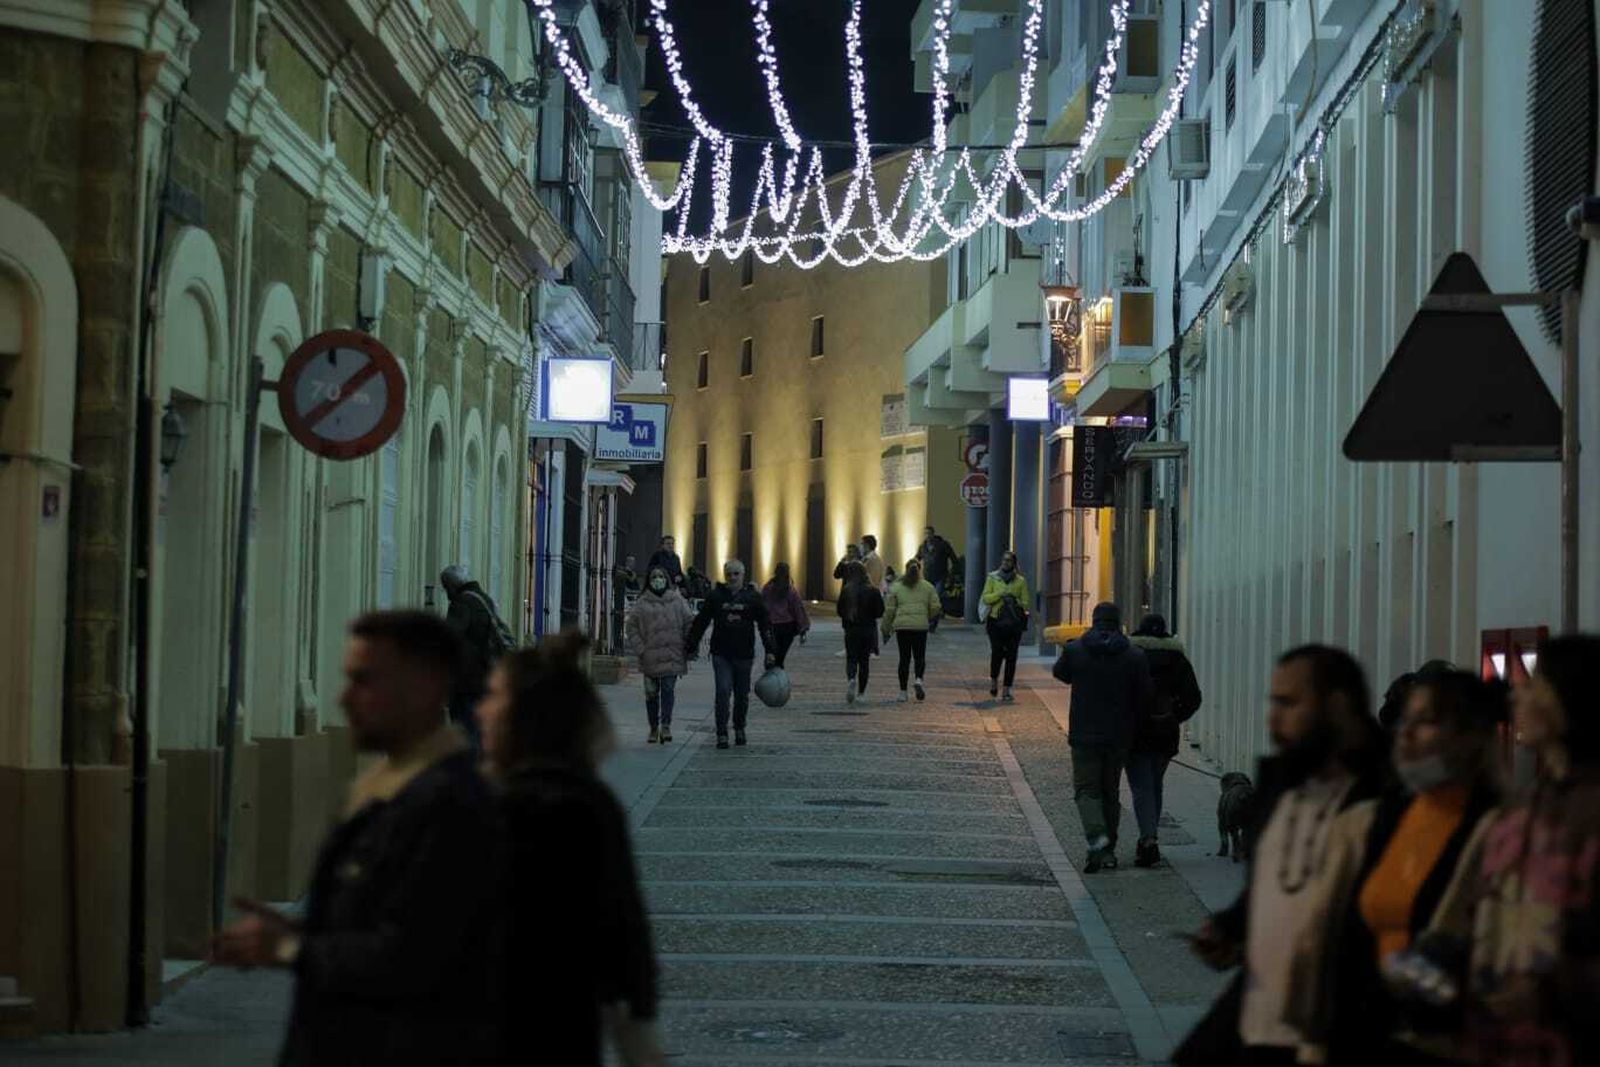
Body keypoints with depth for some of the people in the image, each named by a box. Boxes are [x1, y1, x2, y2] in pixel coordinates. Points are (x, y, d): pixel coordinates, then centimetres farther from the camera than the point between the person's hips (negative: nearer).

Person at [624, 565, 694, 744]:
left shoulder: (677, 600, 4)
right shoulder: (642, 603, 3)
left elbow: (689, 623, 8)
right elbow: (631, 626, 5)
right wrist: (639, 648, -3)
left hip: (672, 656, -1)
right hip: (650, 656, 1)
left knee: (668, 689, -12)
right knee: (651, 693, 7)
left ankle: (666, 725, -14)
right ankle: (654, 728, 17)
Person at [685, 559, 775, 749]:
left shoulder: (753, 597, 3)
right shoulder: (715, 596, 2)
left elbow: (765, 625, 5)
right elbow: (700, 623, 7)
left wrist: (770, 651, -1)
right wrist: (691, 647, 6)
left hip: (744, 655, 1)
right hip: (721, 654, -1)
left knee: (742, 695, 10)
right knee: (723, 691, -11)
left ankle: (739, 728, 31)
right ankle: (721, 734, -6)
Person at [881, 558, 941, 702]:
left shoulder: (896, 587, 5)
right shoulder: (928, 587, 6)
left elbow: (889, 610, 4)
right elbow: (935, 606, 1)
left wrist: (886, 629, 12)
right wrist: (929, 618, 21)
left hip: (902, 626, 0)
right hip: (921, 626, 0)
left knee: (904, 658, 6)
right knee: (919, 657, 10)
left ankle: (903, 692, 4)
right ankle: (919, 680, -17)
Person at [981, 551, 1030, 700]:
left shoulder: (1021, 581, 8)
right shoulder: (992, 578, 8)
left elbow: (1025, 603, 7)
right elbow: (986, 598, 1)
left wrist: (1015, 601, -12)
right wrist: (1000, 595, -14)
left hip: (1014, 622, 1)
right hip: (996, 621, -1)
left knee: (1011, 656, -2)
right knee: (997, 653, -10)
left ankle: (1007, 690, 2)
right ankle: (994, 680, 17)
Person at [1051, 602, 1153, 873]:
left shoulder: (1074, 650, -6)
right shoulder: (1135, 656, -5)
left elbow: (1059, 672, 13)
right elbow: (1147, 696, -2)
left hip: (1084, 735, -2)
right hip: (1119, 736, 2)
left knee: (1086, 789, 2)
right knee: (1111, 791, 14)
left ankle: (1097, 838, -22)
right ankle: (1109, 850, 17)